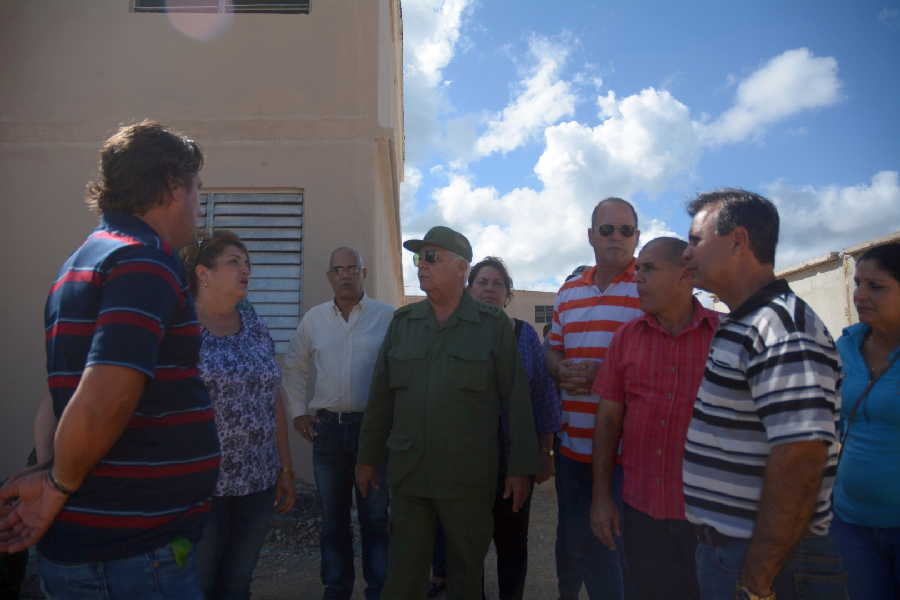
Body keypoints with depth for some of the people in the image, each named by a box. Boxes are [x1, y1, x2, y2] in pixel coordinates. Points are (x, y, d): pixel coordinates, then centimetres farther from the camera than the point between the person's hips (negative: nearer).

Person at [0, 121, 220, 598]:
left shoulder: (84, 260, 12)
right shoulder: (145, 262, -20)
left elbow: (62, 398, 16)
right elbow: (101, 405, -29)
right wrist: (60, 486, -13)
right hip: (133, 556, -9)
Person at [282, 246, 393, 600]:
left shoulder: (387, 316, -4)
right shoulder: (314, 318, 7)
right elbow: (295, 368, 17)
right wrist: (299, 412, 11)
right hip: (328, 426, 3)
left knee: (376, 517, 6)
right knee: (333, 517, 14)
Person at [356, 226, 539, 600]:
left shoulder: (494, 326, -5)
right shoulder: (402, 322, 5)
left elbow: (515, 399, -5)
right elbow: (380, 396, 9)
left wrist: (520, 467, -6)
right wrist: (368, 457, 11)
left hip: (469, 480, -2)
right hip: (407, 475, 3)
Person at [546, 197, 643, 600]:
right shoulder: (568, 292, 13)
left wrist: (604, 373, -21)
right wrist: (563, 372, -6)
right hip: (572, 442, 6)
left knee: (616, 542, 4)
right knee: (571, 534, 20)